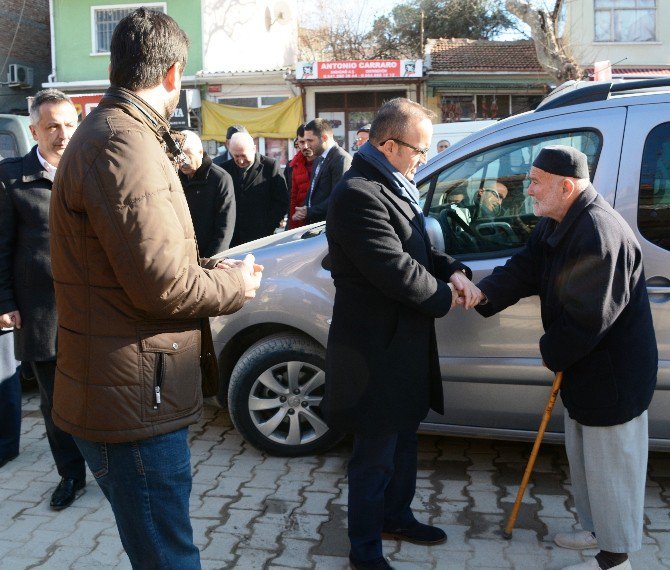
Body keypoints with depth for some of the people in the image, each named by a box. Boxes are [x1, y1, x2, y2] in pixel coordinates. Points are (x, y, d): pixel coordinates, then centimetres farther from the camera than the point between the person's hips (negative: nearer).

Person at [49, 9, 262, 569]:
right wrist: (233, 284, -6)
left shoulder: (106, 134, 15)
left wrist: (208, 269, 10)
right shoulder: (124, 145, -21)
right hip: (134, 403, -11)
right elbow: (162, 286, -23)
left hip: (134, 395, 11)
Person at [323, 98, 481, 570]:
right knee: (376, 455, 4)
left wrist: (453, 270, -2)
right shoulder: (359, 194, -23)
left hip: (405, 344, 10)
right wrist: (446, 296, -13)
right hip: (377, 349, -10)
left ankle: (397, 517, 44)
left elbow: (419, 249, 18)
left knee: (404, 440, 24)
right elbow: (395, 269, -27)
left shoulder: (394, 187, 11)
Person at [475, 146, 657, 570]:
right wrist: (484, 295, -17)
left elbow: (588, 316, -28)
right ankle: (597, 529, 43)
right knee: (583, 455, 24)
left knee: (611, 462, 4)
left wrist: (553, 353, -13)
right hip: (583, 365, 11)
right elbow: (524, 269, 0)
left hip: (613, 373, -11)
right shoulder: (556, 225, 5)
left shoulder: (600, 232, -29)